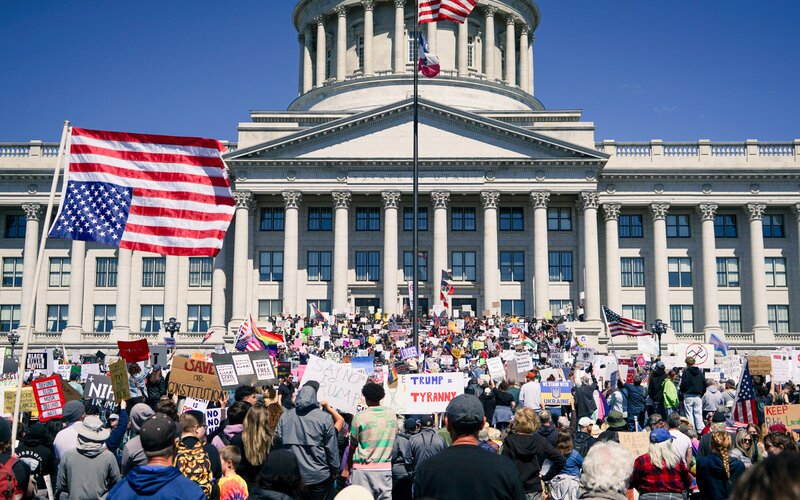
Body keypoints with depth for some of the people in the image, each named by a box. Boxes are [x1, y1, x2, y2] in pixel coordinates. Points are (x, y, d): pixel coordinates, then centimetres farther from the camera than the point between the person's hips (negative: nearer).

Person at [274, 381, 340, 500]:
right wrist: (334, 471, 3)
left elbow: (277, 443, 1)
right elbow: (332, 448, -9)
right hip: (319, 477, -3)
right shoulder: (325, 418, -12)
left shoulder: (285, 416, -3)